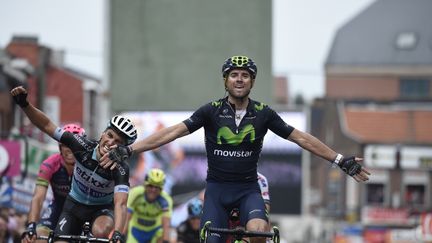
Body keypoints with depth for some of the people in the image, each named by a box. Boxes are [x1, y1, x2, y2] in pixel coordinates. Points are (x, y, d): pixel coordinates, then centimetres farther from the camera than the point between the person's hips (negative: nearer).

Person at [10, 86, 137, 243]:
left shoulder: (120, 169, -29)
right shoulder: (84, 147, -23)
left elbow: (120, 204, -41)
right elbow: (47, 125, -22)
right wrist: (24, 104, -38)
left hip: (102, 209, -2)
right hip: (74, 205, 3)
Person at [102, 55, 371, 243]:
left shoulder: (263, 113, -3)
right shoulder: (211, 111, -6)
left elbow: (302, 138, 0)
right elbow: (172, 132, -11)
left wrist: (342, 161, -4)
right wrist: (127, 150, -18)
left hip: (248, 188, 0)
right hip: (217, 188, 1)